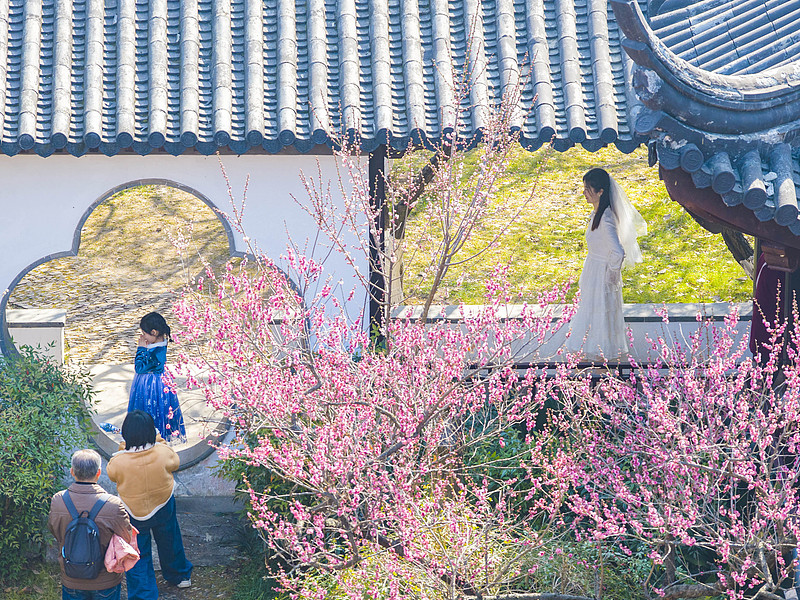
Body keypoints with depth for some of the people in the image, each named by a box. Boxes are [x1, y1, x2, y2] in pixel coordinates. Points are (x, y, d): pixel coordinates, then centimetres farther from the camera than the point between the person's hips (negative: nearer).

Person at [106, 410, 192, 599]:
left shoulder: (119, 461, -31)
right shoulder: (163, 453, -29)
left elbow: (111, 473, -6)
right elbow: (175, 463, -5)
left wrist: (123, 448, -7)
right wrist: (159, 441, 0)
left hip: (134, 514, -2)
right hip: (164, 508, 2)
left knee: (137, 556, 17)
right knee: (169, 542, 29)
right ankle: (180, 576, 52)